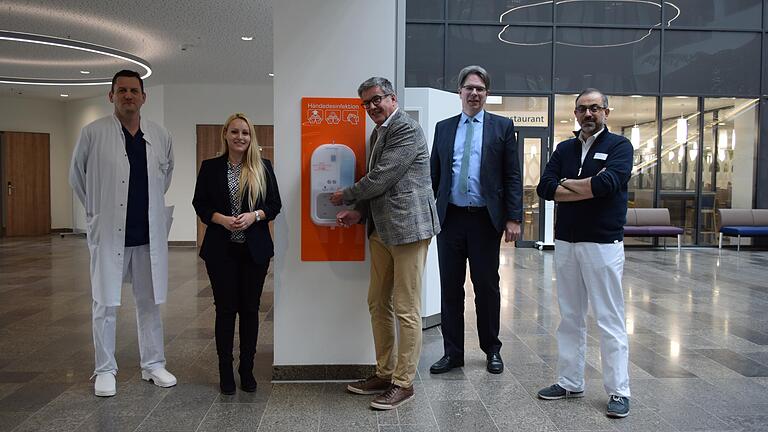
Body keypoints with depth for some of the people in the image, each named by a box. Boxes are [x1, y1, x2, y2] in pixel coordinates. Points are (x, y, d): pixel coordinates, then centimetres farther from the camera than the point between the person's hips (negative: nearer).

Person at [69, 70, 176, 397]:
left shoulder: (160, 136, 4)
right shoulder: (93, 133, -5)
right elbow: (76, 176, 7)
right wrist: (98, 210, 9)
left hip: (150, 235, 3)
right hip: (108, 234, -3)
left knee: (149, 302, 12)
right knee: (106, 305, 5)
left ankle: (153, 364, 25)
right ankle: (105, 370, 19)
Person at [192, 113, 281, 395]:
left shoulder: (263, 167, 3)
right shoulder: (210, 167, 4)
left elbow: (275, 204, 4)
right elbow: (200, 204, 4)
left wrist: (254, 216, -15)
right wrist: (221, 219, -13)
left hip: (255, 250, 1)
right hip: (221, 250, 0)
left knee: (250, 308, 8)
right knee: (225, 309, 5)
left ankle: (247, 370, 21)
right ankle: (225, 370, 17)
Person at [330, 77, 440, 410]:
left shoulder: (407, 129, -12)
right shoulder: (377, 133, 18)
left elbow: (381, 178, -17)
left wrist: (345, 196, -2)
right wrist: (359, 212, 6)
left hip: (408, 226, -10)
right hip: (381, 229, 10)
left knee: (406, 310, -2)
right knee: (378, 304, 15)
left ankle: (403, 383, 9)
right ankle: (384, 374, 27)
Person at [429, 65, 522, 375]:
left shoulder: (502, 127, 4)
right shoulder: (443, 128, 12)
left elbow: (512, 176, 0)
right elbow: (434, 175, 12)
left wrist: (513, 218, -7)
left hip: (485, 219, -2)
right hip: (450, 218, 3)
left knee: (487, 286, 7)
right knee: (450, 287, 7)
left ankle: (492, 350, 24)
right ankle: (452, 352, 19)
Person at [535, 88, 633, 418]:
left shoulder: (619, 146, -1)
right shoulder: (564, 149, 11)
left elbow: (607, 183, -21)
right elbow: (545, 188, -4)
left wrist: (567, 183, -6)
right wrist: (589, 188, -12)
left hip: (603, 243, -5)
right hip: (565, 242, 5)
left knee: (610, 320, 1)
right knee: (570, 317, 12)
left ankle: (619, 391, 11)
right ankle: (570, 382, 23)